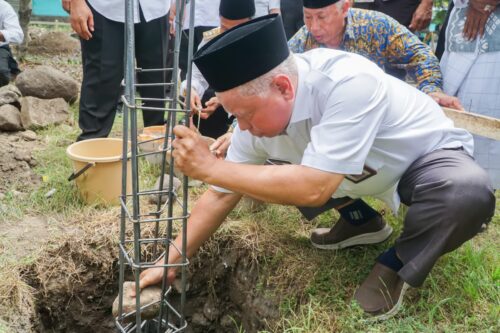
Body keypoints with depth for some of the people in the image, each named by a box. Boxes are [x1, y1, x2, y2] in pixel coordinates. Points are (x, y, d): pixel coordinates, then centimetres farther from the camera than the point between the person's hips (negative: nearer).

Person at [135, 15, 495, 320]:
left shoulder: (349, 83, -40)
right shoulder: (260, 109, -19)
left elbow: (313, 189, -45)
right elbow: (222, 194, -10)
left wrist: (211, 167, -42)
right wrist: (171, 261, -9)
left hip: (428, 157, -5)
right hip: (362, 171, 6)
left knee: (469, 193, -37)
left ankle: (398, 265, -9)